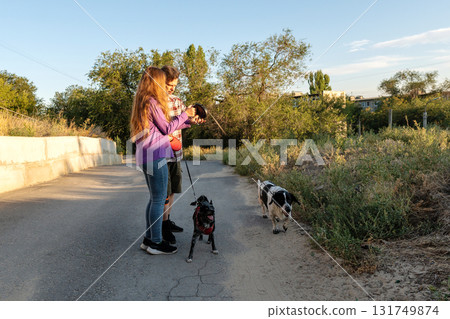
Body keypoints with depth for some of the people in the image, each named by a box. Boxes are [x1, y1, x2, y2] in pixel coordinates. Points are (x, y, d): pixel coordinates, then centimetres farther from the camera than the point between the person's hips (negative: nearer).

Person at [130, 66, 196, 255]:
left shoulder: (142, 101, 18)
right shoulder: (152, 102, -13)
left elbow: (164, 127, 18)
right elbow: (167, 128, -9)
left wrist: (188, 121, 19)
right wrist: (184, 114, 3)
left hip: (145, 156, 10)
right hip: (155, 156, -10)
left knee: (154, 198, 16)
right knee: (159, 199, -2)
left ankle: (148, 239, 23)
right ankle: (156, 243, 7)